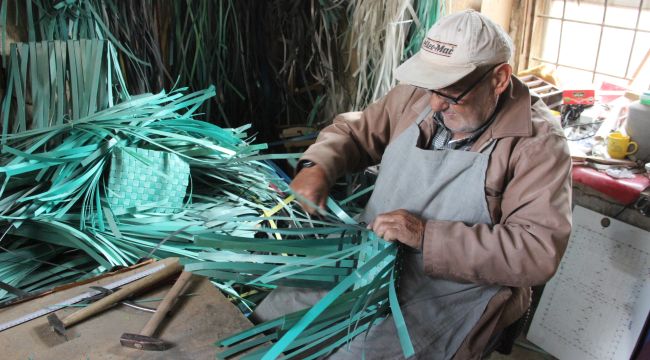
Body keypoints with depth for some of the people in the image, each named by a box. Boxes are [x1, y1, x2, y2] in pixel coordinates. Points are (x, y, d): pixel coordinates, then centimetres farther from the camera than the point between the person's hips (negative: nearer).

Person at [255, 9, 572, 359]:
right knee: (269, 323, -5)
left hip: (454, 293, -4)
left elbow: (541, 250, -22)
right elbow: (355, 129, 13)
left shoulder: (538, 143, -15)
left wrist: (427, 236, -27)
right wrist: (316, 166, -9)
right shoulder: (417, 97, 0)